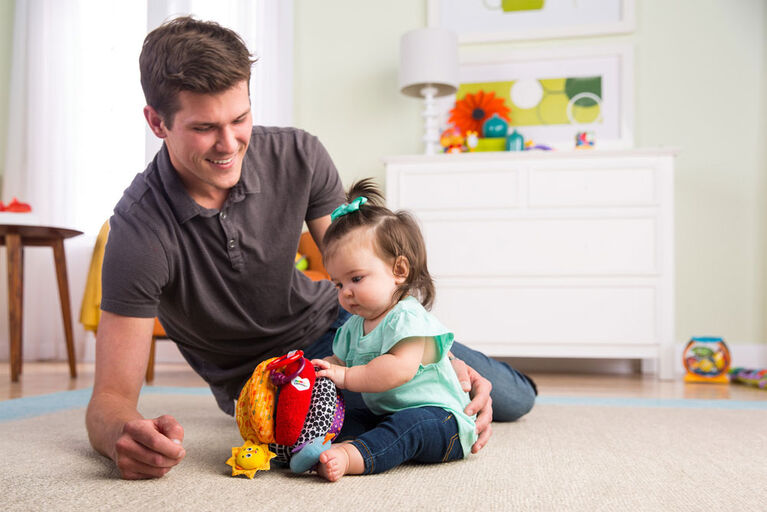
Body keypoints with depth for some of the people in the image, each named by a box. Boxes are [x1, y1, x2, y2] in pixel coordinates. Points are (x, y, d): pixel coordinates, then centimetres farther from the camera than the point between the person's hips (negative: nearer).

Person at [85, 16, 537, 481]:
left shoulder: (300, 158, -20)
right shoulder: (139, 231, -29)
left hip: (332, 320, 3)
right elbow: (112, 398, -27)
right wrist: (125, 435, -53)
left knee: (513, 398, 5)